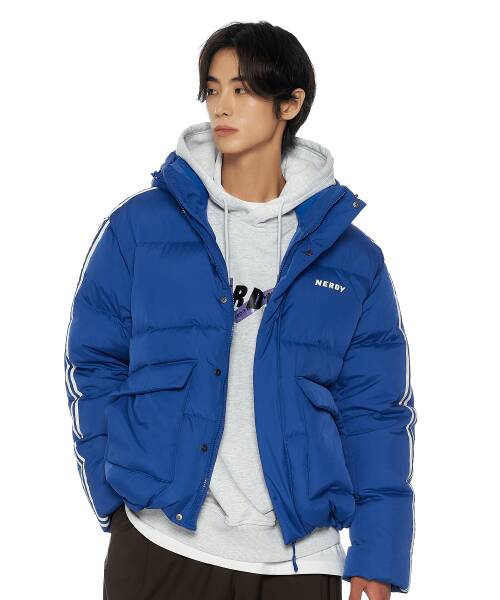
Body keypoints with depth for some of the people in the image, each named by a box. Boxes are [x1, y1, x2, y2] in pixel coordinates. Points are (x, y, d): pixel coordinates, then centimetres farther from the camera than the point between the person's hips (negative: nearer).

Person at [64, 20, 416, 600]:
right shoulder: (140, 226, 1)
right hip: (160, 546, -1)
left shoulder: (351, 257, 4)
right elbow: (93, 366, 4)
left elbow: (376, 409, 3)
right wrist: (119, 496, -5)